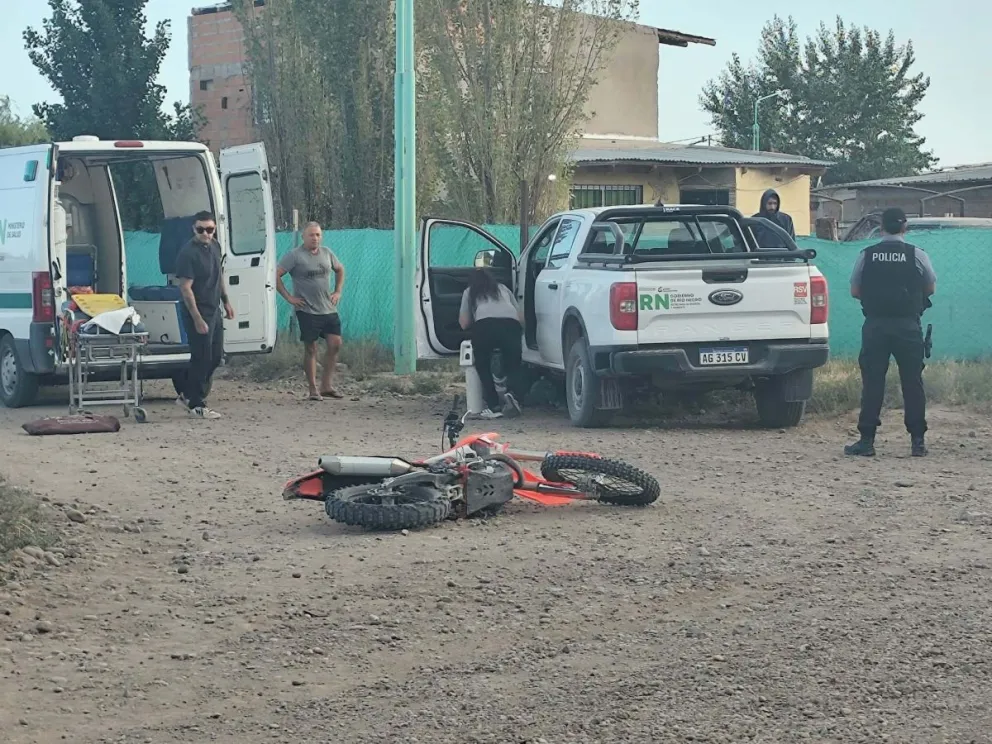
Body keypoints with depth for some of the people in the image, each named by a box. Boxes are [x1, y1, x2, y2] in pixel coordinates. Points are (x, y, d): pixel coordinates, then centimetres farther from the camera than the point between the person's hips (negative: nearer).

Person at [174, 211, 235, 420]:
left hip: (214, 311, 9)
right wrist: (197, 319, -23)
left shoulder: (214, 246, 6)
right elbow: (185, 288, -21)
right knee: (202, 359, -3)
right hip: (198, 313, -9)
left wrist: (226, 302, 20)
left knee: (215, 356, 14)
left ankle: (188, 396, 25)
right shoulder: (188, 253, -19)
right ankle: (196, 405, 9)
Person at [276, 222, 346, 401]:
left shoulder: (327, 253, 9)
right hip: (307, 310, -5)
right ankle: (313, 389, 6)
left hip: (329, 309, 5)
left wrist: (338, 291, 14)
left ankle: (326, 385, 8)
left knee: (335, 344, -2)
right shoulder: (295, 255, -8)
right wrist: (288, 297, -12)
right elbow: (276, 276, -11)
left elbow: (340, 270, 26)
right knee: (310, 348, 0)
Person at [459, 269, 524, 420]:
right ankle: (511, 392, -11)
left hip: (485, 325, -2)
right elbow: (520, 316, 31)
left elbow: (464, 324, 25)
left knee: (483, 366, 18)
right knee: (513, 365, 20)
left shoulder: (470, 293, 29)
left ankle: (494, 407, 5)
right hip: (511, 324, 2)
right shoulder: (503, 289, 36)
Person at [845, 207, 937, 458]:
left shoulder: (866, 255, 1)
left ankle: (866, 440, 2)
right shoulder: (917, 255, -2)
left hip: (875, 325, 1)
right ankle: (917, 441, 7)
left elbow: (855, 291, 7)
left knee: (872, 381, 3)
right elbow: (931, 288, 9)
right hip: (908, 326, 0)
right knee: (912, 381, 6)